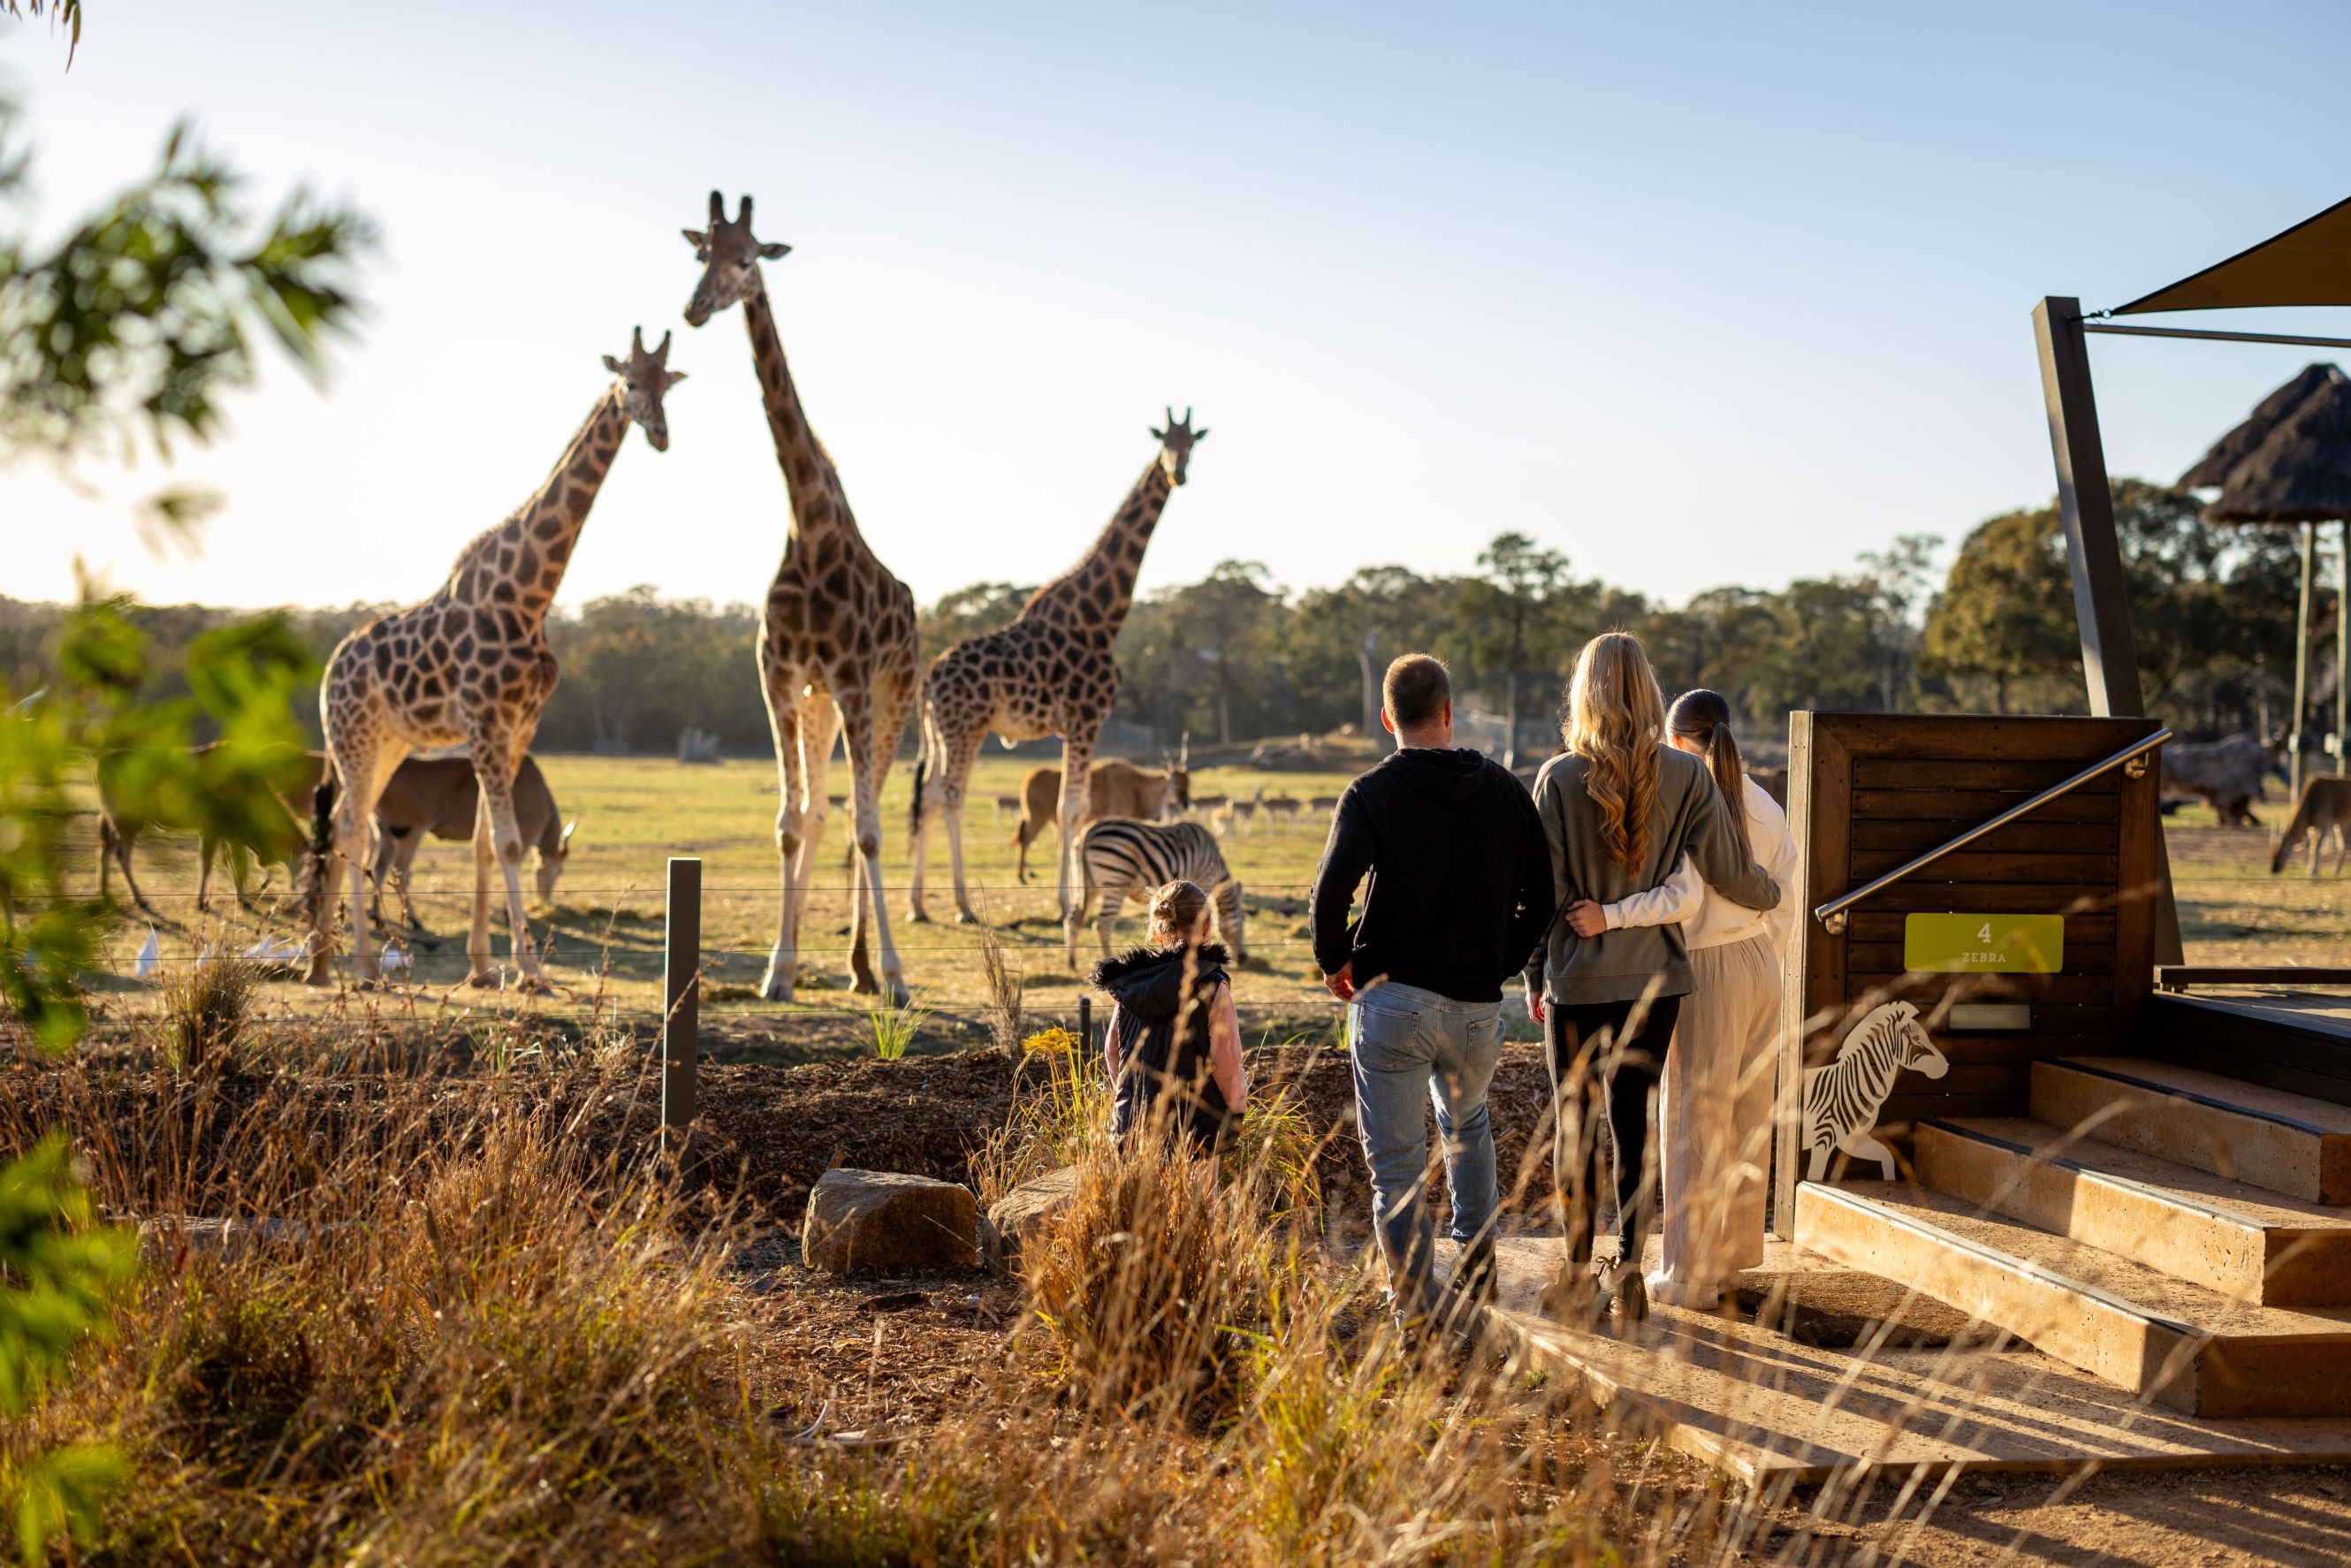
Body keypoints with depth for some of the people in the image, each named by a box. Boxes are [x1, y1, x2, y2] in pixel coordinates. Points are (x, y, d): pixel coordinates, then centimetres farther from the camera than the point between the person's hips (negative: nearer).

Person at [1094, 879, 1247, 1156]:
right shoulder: (1211, 986, -8)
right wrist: (1237, 1107, 11)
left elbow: (1111, 1051, 15)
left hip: (1133, 1125, 4)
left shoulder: (1128, 985, 7)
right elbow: (1227, 1061, -5)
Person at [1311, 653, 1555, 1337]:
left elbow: (1331, 892, -19)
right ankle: (1476, 1261, 27)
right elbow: (1540, 895, 5)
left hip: (1391, 999, -4)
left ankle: (1415, 1309, 0)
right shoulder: (1504, 791, 4)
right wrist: (1500, 964, 15)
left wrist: (1335, 961, -3)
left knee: (1397, 1162, 3)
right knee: (1467, 1125, 30)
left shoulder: (1372, 794, -7)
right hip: (1478, 1005, 4)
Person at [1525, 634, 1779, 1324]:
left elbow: (1544, 888, -7)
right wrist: (1772, 894, 21)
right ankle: (1627, 1269, 11)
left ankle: (1577, 1273, 14)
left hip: (1578, 978, -2)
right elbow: (1729, 873, -1)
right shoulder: (1686, 776, -6)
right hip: (1656, 976, 2)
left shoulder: (1559, 778, -11)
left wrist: (1534, 976, 4)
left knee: (1574, 1125, 9)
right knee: (1632, 1120, 11)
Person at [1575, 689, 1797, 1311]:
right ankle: (1735, 1253, 27)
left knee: (1695, 1120, 1)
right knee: (1748, 1116, 15)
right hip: (1761, 965, 7)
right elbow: (1782, 905, 9)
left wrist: (1609, 916, -26)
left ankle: (1692, 1276, 8)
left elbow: (1683, 898, -26)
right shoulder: (1765, 806, 6)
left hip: (1707, 973, -7)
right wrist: (1763, 970, 19)